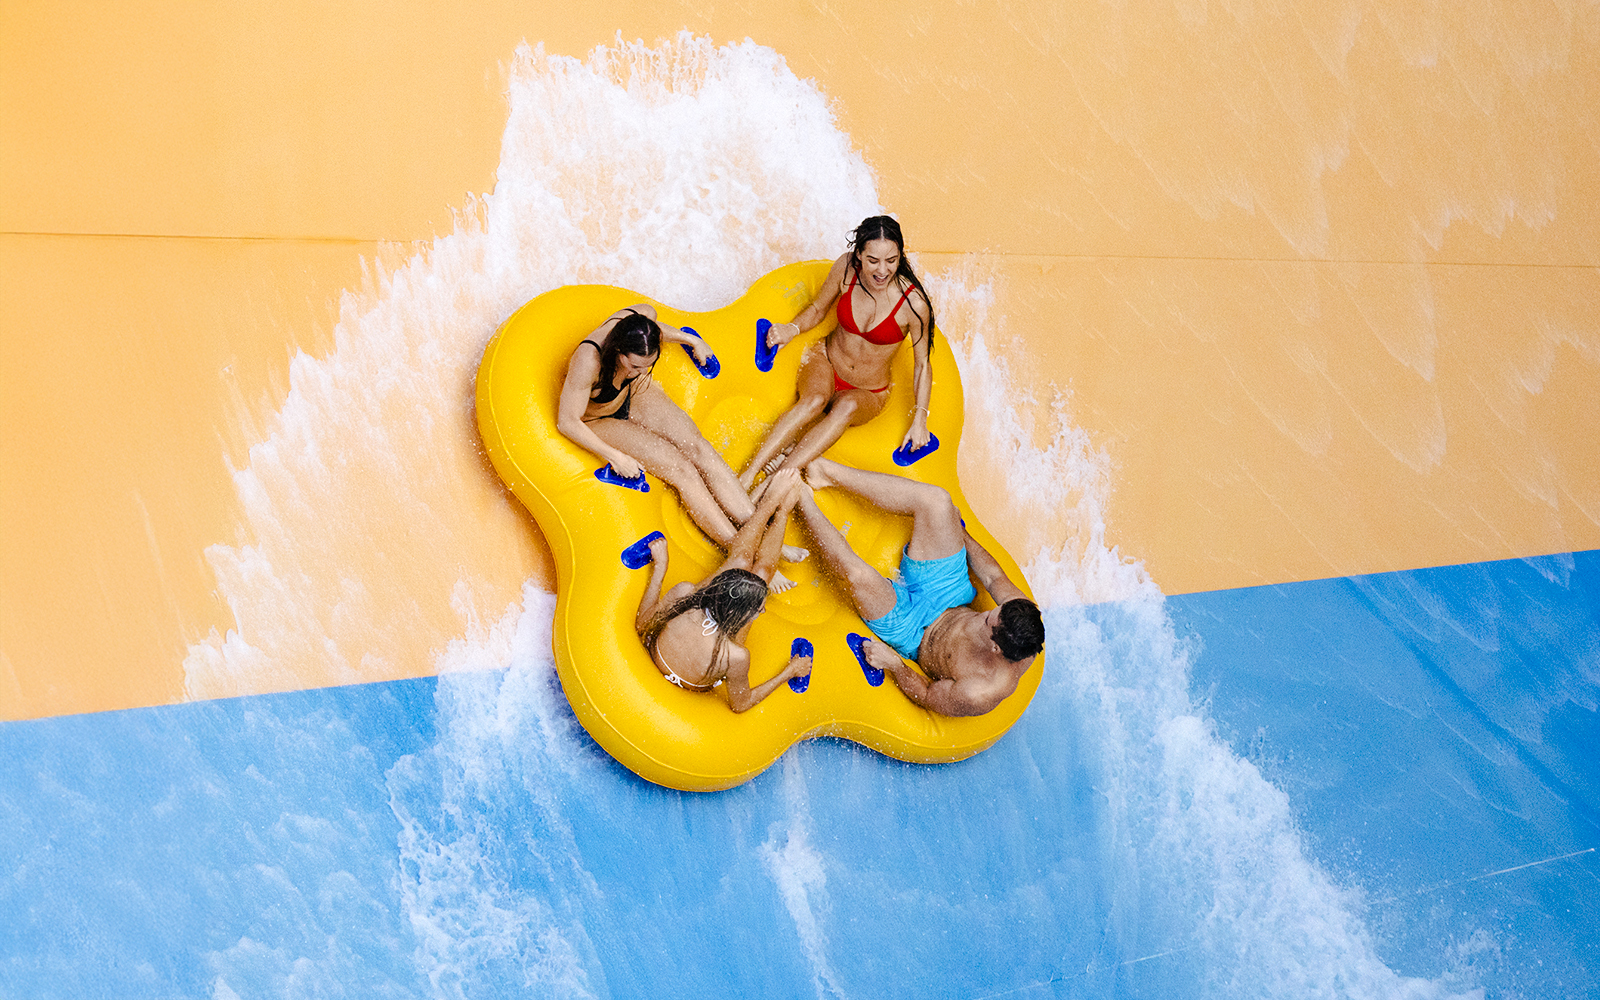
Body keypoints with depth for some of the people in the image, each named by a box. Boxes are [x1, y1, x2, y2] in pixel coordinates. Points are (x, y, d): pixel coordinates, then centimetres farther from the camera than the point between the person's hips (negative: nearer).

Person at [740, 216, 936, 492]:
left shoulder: (913, 302, -23)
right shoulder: (846, 269, -15)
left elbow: (922, 364, -10)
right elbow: (818, 309, 5)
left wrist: (920, 419, -17)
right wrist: (792, 329, -13)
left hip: (868, 394, -1)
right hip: (825, 361, 1)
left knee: (847, 405, -37)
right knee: (815, 400, -35)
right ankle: (746, 476, -41)